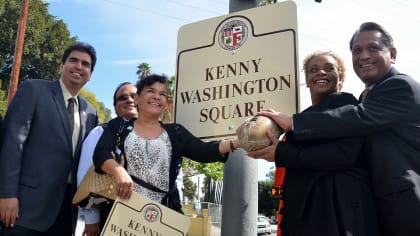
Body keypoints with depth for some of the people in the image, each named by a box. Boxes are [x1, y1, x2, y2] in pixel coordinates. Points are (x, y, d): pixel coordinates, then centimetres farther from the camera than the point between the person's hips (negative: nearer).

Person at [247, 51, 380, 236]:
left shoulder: (345, 103, -3)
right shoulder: (305, 116, 18)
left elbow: (344, 153, -19)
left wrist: (281, 154, -16)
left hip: (339, 203, -7)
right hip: (302, 206, 7)